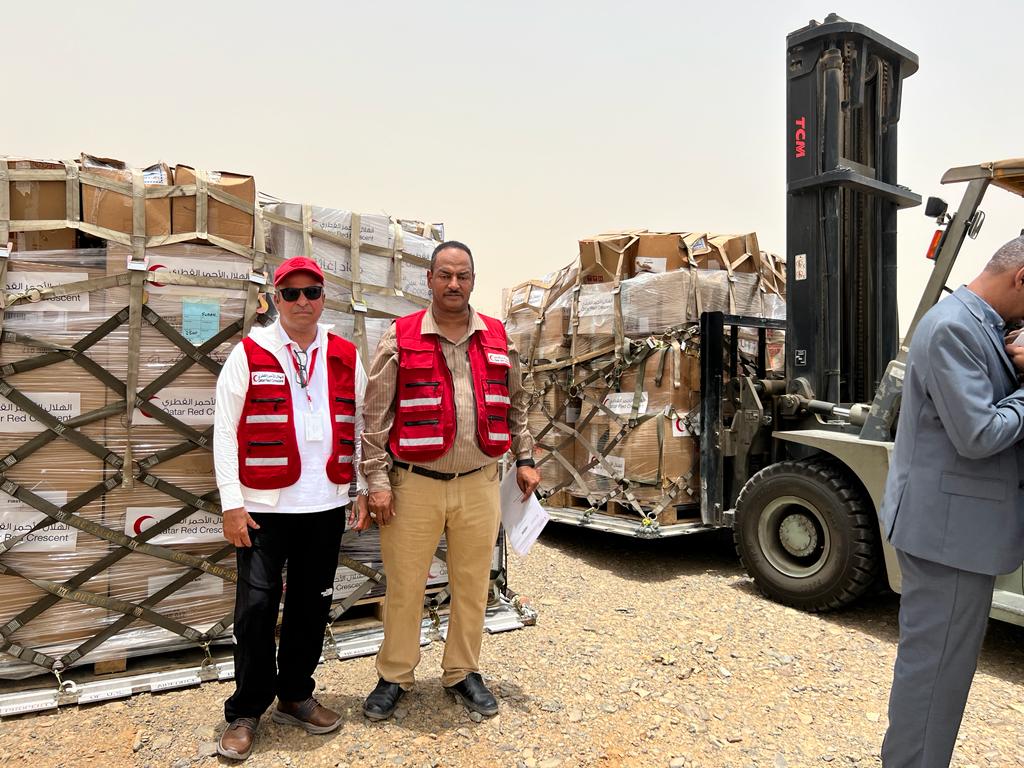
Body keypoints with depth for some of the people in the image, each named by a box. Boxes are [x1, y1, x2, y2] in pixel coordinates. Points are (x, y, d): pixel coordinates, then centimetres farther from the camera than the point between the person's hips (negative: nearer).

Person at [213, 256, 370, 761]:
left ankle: (295, 696, 32)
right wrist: (232, 503, -8)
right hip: (263, 506, -3)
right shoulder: (249, 354, -2)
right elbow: (225, 432, -4)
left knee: (312, 604, 13)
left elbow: (361, 426, 12)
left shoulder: (346, 357, 7)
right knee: (256, 606, 2)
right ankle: (245, 712, 20)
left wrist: (364, 490, 7)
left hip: (326, 506, 3)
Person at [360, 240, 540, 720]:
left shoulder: (497, 338, 7)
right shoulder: (401, 338, -4)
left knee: (472, 585, 13)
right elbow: (375, 414, -5)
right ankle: (394, 677, 30)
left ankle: (462, 673, 33)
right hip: (413, 483, -3)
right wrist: (377, 480, -8)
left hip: (479, 483, 3)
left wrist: (524, 459, 11)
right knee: (404, 585, 9)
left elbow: (514, 404, 16)